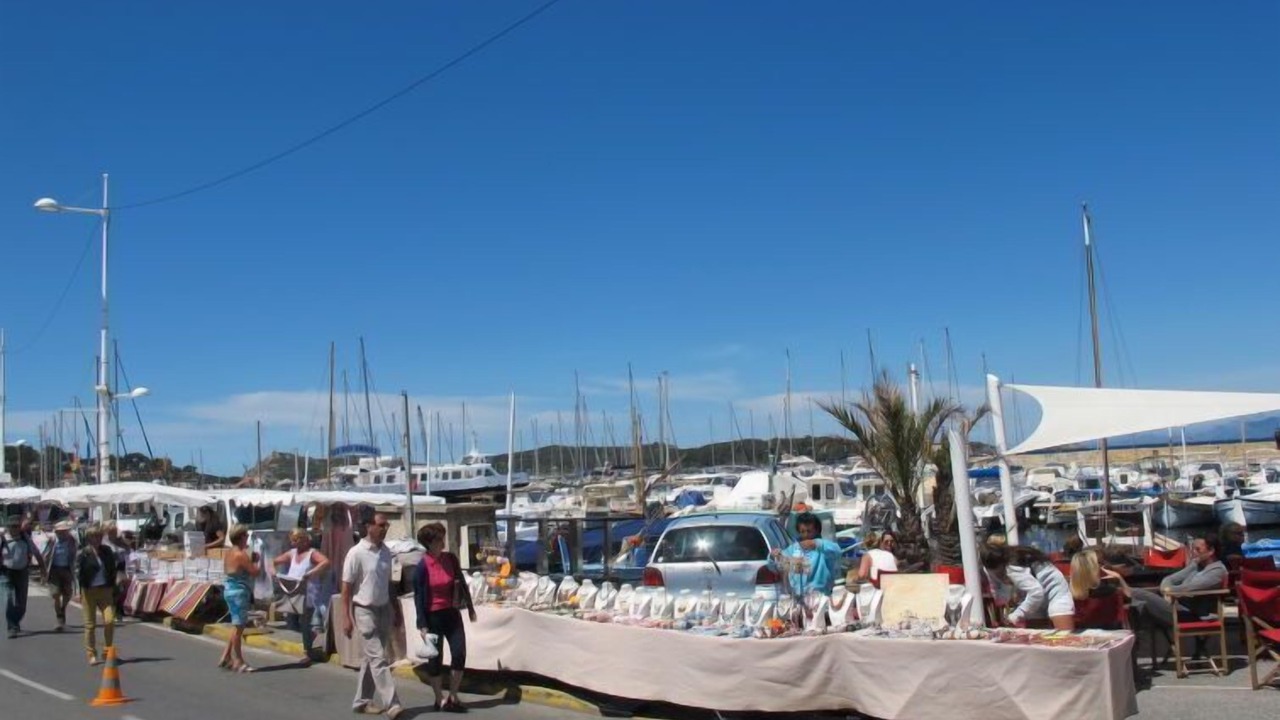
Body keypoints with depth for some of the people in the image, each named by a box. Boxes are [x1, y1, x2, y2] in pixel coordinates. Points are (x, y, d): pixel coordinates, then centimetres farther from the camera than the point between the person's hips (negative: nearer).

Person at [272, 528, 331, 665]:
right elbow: (275, 562, 21)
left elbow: (326, 562, -25)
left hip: (308, 596, -6)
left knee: (304, 623, -3)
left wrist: (309, 574, -31)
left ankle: (307, 653, 8)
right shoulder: (292, 553, 13)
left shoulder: (312, 553, -7)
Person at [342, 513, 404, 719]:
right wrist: (346, 617, -14)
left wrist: (397, 610, 16)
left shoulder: (386, 552, 7)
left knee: (371, 658, 13)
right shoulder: (356, 553, -12)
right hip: (365, 611, -7)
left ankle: (362, 701, 23)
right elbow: (346, 587, -10)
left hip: (384, 610, 7)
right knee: (378, 658, -9)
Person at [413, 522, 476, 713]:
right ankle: (440, 699, 20)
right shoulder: (423, 566, -13)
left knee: (459, 654, -1)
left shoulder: (451, 559, 0)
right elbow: (418, 596, -10)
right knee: (435, 658, 6)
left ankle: (453, 697, 14)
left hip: (452, 613, 4)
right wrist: (422, 625, -12)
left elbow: (462, 584, 10)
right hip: (433, 616, -4)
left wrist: (470, 608, 13)